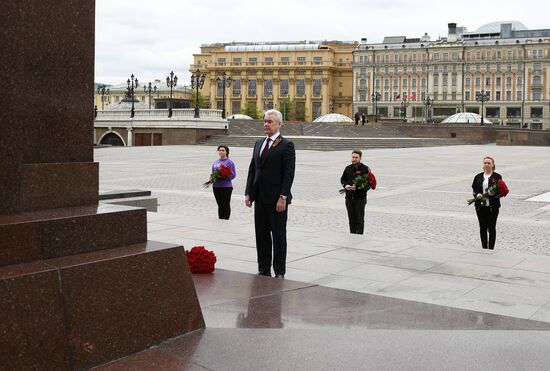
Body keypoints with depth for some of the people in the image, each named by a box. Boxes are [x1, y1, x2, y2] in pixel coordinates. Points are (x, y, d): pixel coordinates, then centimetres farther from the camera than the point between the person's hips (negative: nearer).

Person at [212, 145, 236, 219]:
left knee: (226, 205, -2)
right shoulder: (215, 162, 14)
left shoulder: (229, 162, -3)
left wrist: (224, 177, -21)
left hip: (226, 186, -6)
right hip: (216, 186, 6)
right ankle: (220, 219, 19)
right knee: (220, 204, 12)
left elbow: (233, 175, -9)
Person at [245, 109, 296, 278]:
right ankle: (263, 270, 20)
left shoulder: (286, 145, -7)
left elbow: (289, 173, -12)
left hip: (276, 199, -6)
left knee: (279, 235, 2)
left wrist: (283, 197, -18)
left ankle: (279, 273, 10)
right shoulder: (259, 143, 14)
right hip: (260, 197, 7)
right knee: (261, 235, 11)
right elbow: (252, 169, 14)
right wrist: (248, 193, 7)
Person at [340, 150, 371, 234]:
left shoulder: (365, 169, -5)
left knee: (359, 219, -5)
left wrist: (357, 188, -19)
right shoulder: (348, 168, 10)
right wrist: (345, 185, -3)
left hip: (360, 198, -5)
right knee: (351, 218, 11)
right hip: (349, 197, 5)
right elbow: (342, 179, 20)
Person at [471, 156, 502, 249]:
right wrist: (477, 194, -10)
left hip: (492, 206, -3)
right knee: (483, 228, 9)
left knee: (491, 228, 2)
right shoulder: (478, 177, 10)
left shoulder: (497, 177, -1)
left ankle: (491, 248, 10)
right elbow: (474, 189, 12)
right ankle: (484, 248, 19)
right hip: (480, 206, 3)